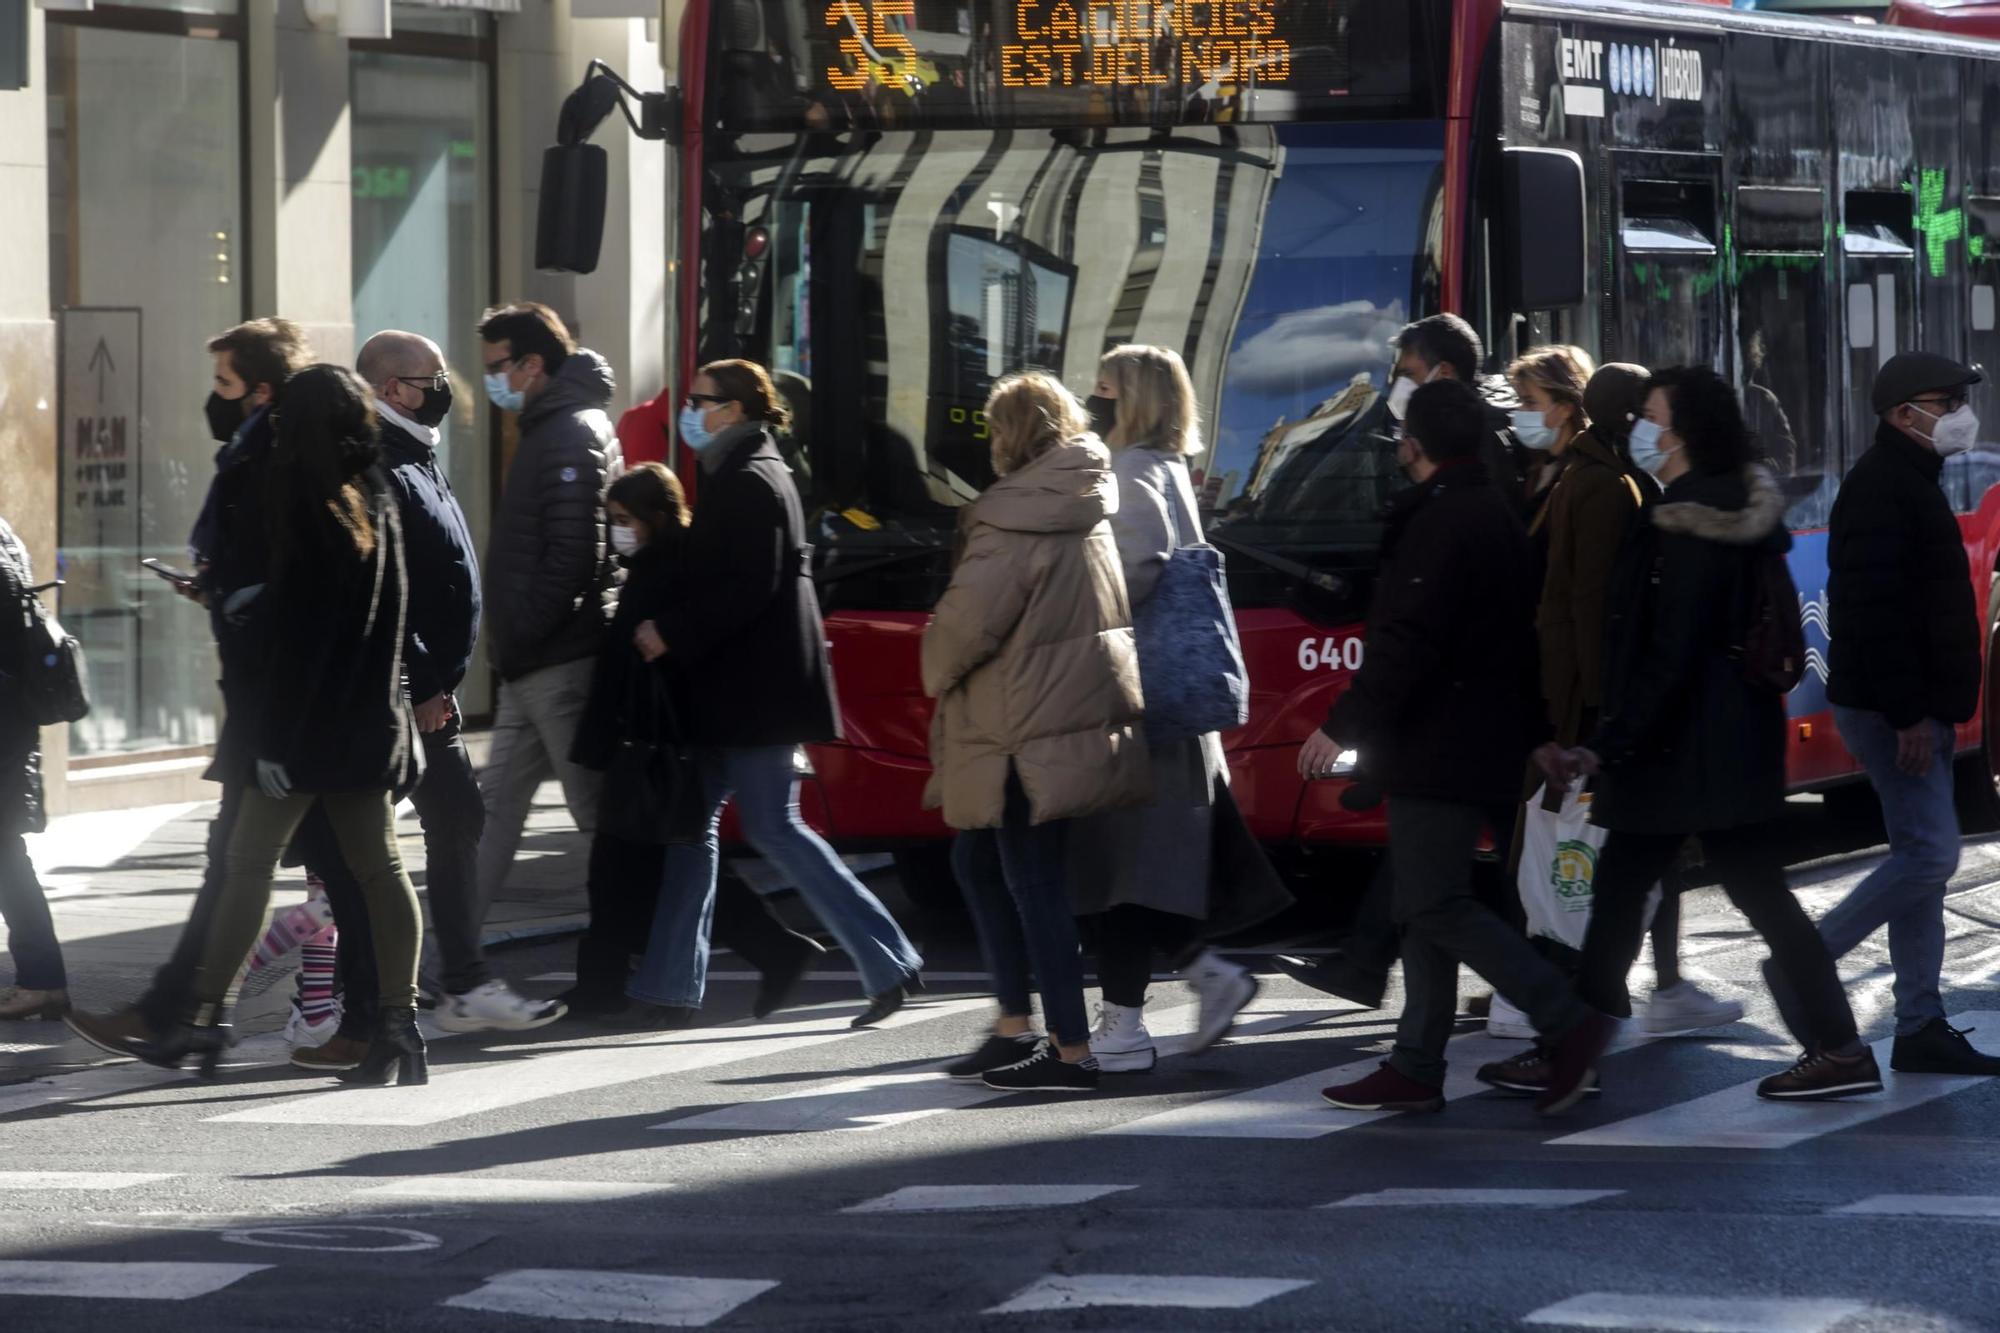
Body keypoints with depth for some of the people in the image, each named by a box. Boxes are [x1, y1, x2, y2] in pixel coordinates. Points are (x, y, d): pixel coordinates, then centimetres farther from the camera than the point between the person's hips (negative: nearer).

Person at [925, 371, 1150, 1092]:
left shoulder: (1015, 518, -16)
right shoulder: (1090, 511, 11)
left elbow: (967, 619, -19)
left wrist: (939, 671, 1)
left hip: (1030, 726, -9)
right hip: (1090, 704, 9)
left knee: (1034, 881, -3)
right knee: (981, 863, 18)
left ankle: (1070, 1048, -2)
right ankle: (1013, 1028, 19)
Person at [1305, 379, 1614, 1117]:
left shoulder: (1442, 522, -16)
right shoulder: (1492, 514, 17)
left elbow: (1408, 642, -23)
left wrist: (1345, 726, -20)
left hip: (1442, 749, -10)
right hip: (1481, 743, 10)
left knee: (1435, 905, -11)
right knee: (1428, 905, 12)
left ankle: (1571, 1021, -15)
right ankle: (1416, 1068, 14)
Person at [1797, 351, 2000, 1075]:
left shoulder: (1908, 482, 18)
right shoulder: (1883, 488, -16)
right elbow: (1875, 609, -24)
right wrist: (1907, 715, -26)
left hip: (1914, 708, 11)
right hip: (1890, 709, -11)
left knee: (1923, 856, 10)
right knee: (1930, 852, -12)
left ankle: (1921, 1027, 12)